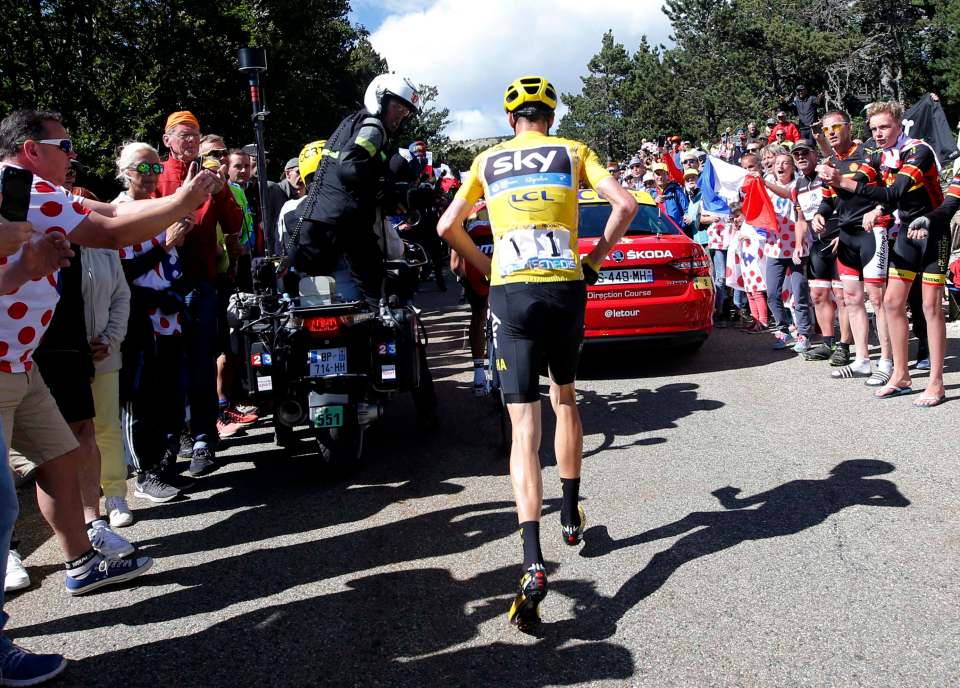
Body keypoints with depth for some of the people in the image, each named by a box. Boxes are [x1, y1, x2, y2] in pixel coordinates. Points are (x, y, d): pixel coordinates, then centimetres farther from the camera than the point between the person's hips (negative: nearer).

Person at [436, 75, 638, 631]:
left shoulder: (488, 160, 14)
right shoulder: (573, 152, 11)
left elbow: (448, 226, 9)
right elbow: (625, 204, -2)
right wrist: (596, 259, 9)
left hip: (511, 294, 0)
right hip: (566, 289, 1)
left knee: (525, 426, -5)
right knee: (565, 399, 25)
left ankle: (533, 564, -18)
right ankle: (571, 515, 35)